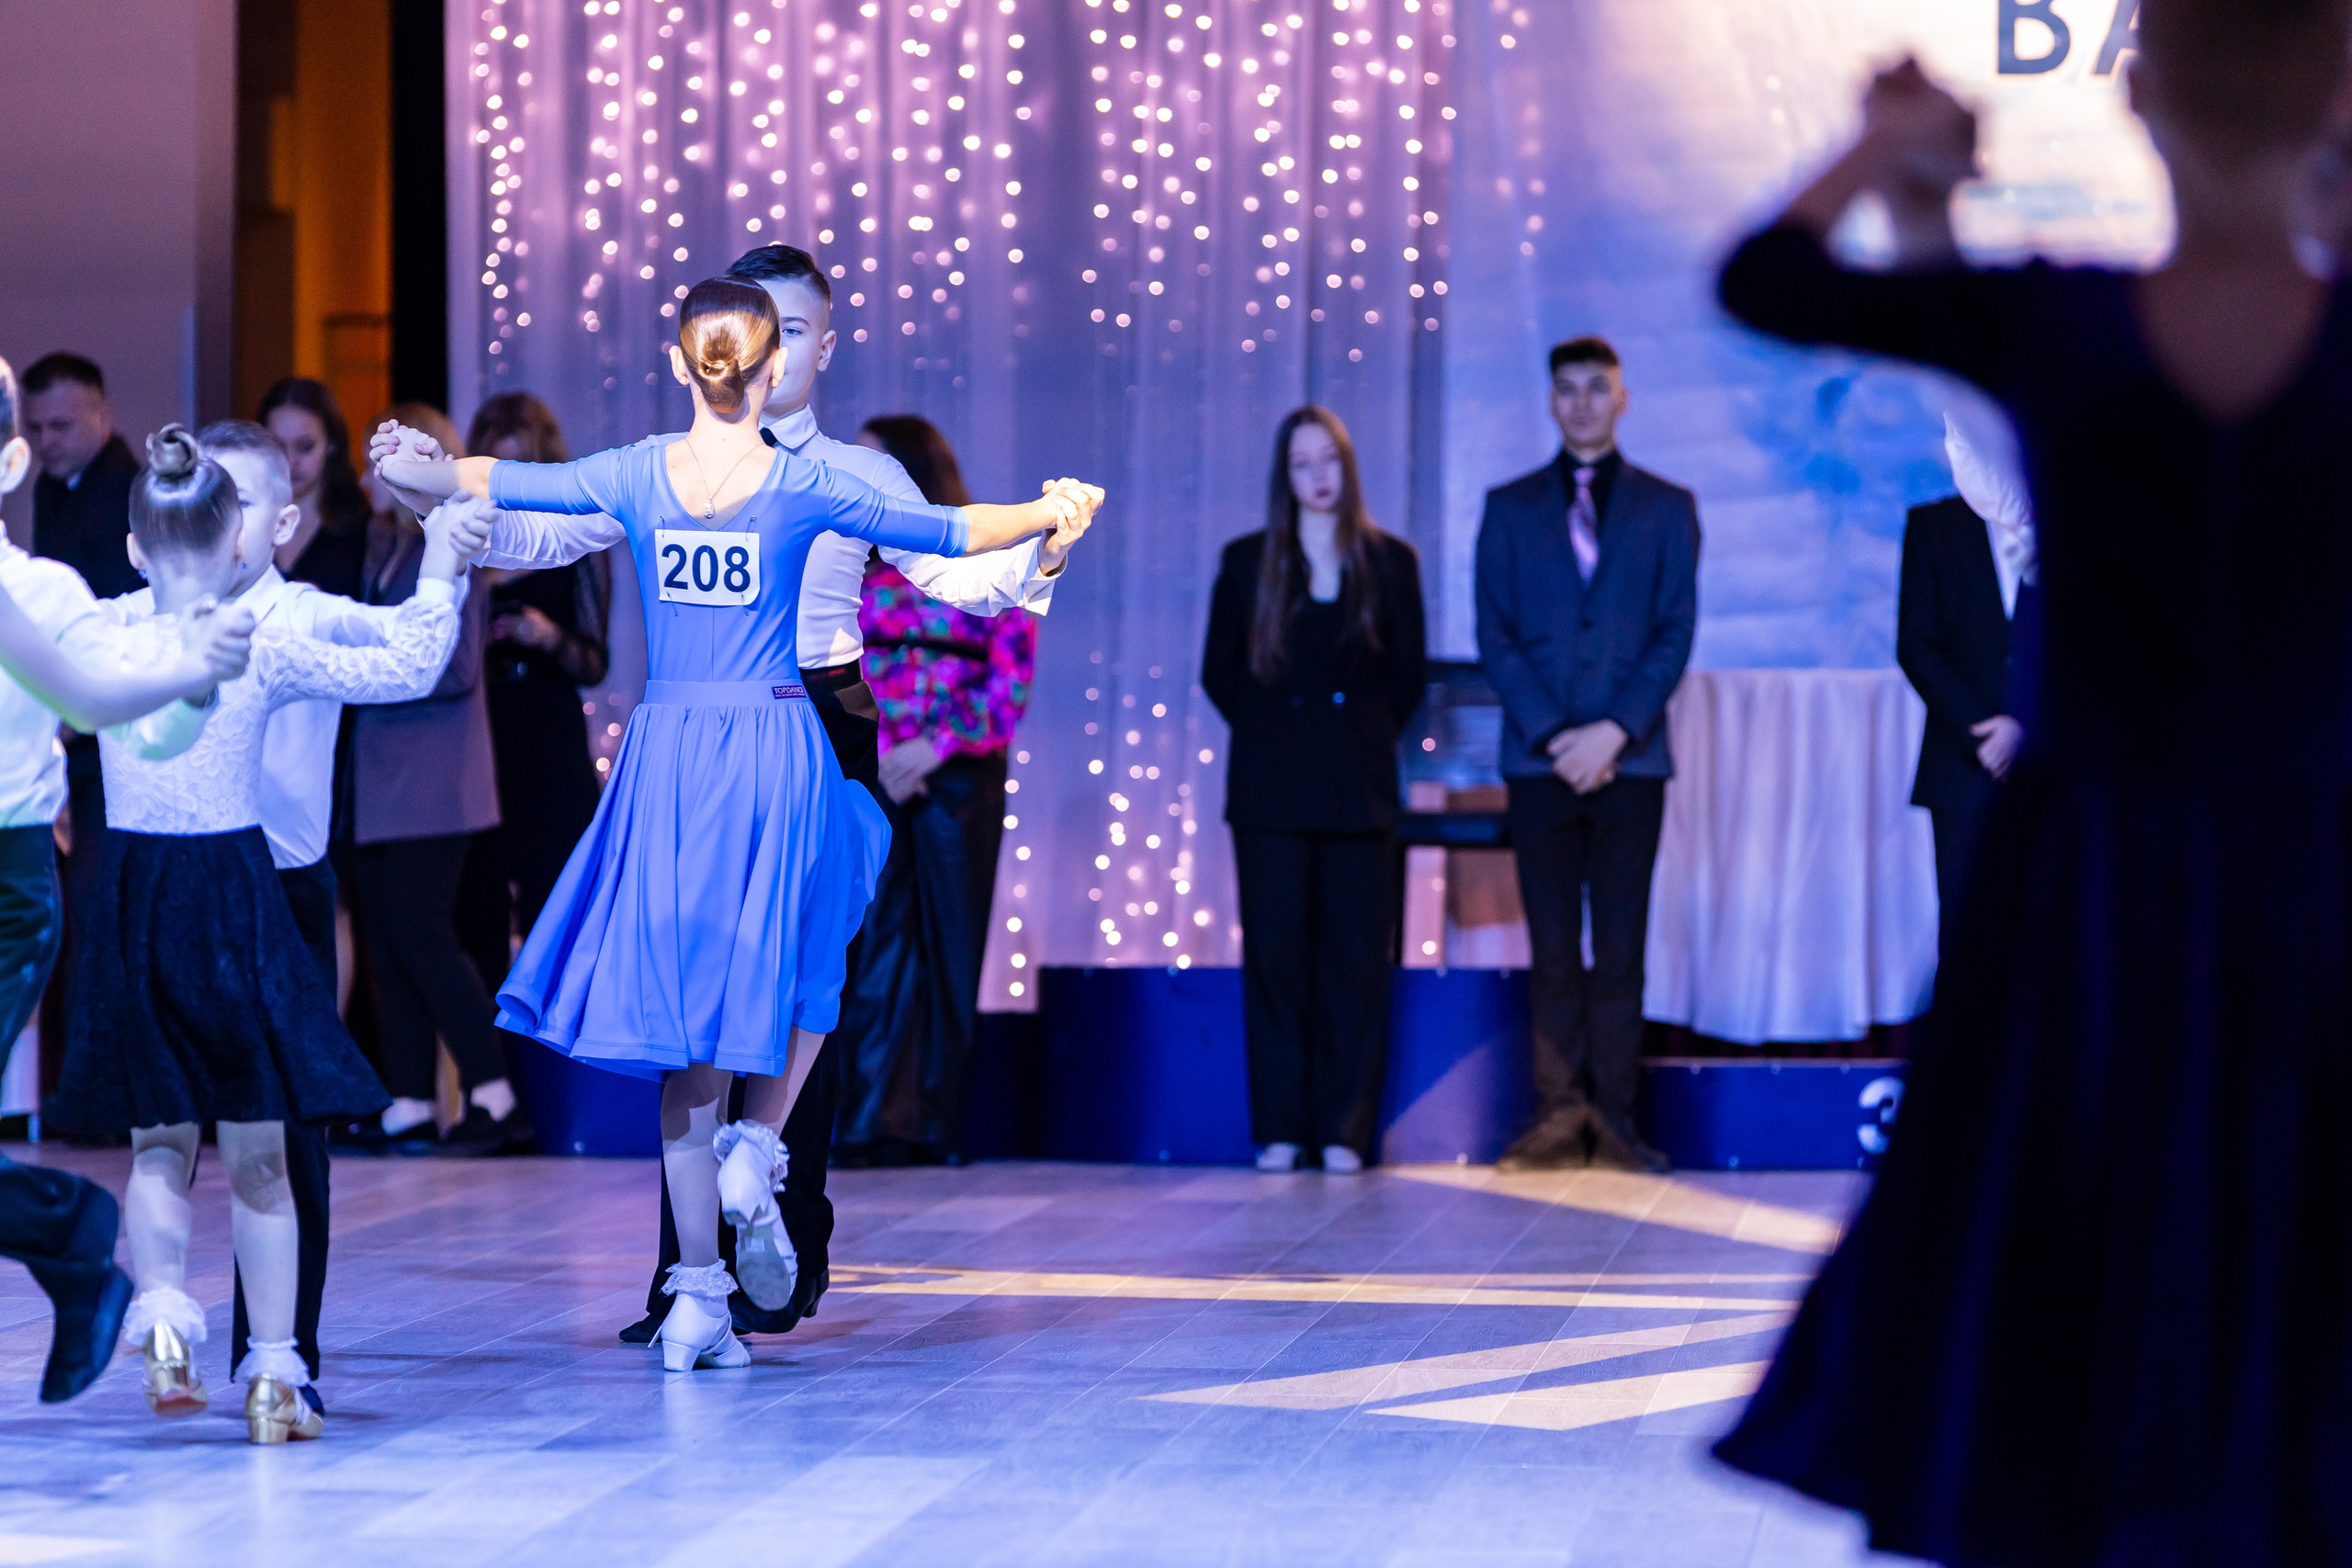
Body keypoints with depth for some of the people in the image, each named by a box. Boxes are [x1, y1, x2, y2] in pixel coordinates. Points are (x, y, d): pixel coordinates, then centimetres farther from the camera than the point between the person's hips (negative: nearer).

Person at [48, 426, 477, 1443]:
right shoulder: (266, 654, -8)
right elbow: (404, 667, -1)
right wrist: (440, 569, 11)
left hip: (133, 895, 2)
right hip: (237, 895, -2)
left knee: (158, 1141, 16)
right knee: (257, 1152, 8)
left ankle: (159, 1300, -9)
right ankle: (274, 1372, 10)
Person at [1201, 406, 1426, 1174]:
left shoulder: (1390, 561, 7)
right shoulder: (1247, 562, 6)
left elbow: (1409, 674, 11)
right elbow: (1220, 673, 10)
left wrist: (1365, 735, 7)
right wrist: (1272, 733, 8)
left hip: (1358, 787, 0)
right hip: (1270, 790, 0)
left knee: (1355, 957, -2)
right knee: (1275, 953, -3)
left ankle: (1345, 1132, 2)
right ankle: (1279, 1130, 2)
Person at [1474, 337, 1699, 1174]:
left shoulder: (1666, 507, 9)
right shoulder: (1511, 508, 10)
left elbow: (1675, 632, 2)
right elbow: (1495, 636, 4)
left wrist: (1615, 731, -11)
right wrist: (1553, 735, -8)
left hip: (1630, 755, 0)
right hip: (1539, 757, 0)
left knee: (1620, 946, -1)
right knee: (1553, 947, 0)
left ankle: (1613, 1119, 0)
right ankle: (1558, 1115, 1)